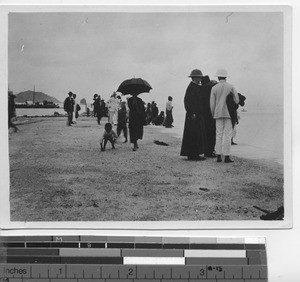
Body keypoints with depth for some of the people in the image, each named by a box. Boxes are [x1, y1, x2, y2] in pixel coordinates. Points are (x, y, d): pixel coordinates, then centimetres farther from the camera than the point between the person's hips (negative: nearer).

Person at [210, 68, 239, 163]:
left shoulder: (214, 88, 2)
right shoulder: (231, 87, -1)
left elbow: (212, 103, 1)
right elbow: (236, 100, -2)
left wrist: (213, 115, 13)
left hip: (218, 113, 2)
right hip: (229, 113, -1)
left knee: (219, 135, 5)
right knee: (227, 135, -1)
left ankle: (218, 156, 3)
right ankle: (227, 157, -4)